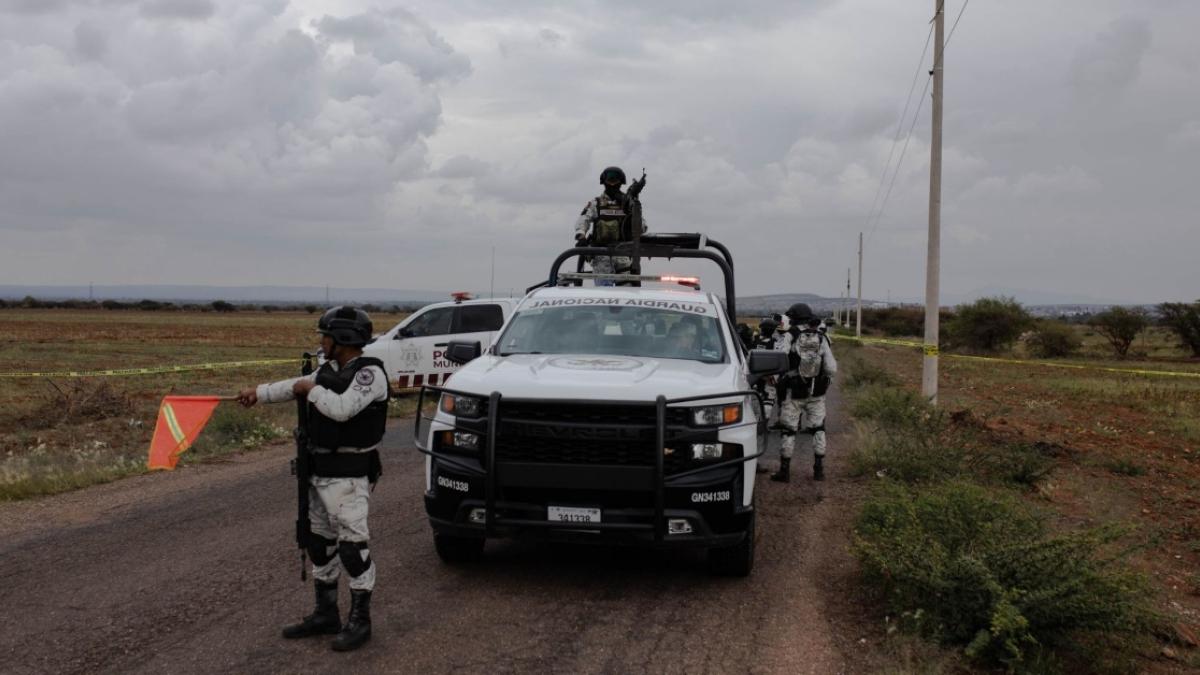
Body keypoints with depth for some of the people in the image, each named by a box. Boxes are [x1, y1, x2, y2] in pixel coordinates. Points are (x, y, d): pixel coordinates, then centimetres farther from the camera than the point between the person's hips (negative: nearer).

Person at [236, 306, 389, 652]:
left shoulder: (369, 372, -16)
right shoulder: (330, 370, 10)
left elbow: (342, 408, -27)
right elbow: (297, 385, 25)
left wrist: (312, 389, -12)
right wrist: (260, 392, 31)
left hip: (350, 474, -9)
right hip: (321, 471, 9)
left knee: (353, 545, -6)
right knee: (320, 542, 14)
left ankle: (359, 621, 4)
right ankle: (326, 614, 26)